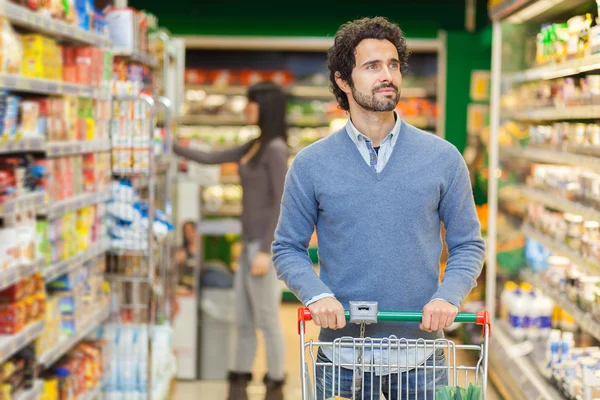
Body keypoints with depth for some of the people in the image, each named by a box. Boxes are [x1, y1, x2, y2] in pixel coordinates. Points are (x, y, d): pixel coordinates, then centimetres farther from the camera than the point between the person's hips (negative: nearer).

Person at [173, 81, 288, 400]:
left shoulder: (275, 149, -13)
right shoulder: (253, 147, 14)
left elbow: (280, 203, -17)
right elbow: (208, 159, 18)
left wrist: (265, 251, -20)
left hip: (264, 245, -9)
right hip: (251, 244, 9)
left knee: (267, 320, -1)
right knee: (243, 320, 11)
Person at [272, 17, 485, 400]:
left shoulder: (443, 157, 0)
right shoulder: (311, 164, -1)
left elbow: (468, 244, 4)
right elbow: (288, 248, 4)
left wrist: (448, 296, -13)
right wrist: (316, 294, -14)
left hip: (420, 356, 1)